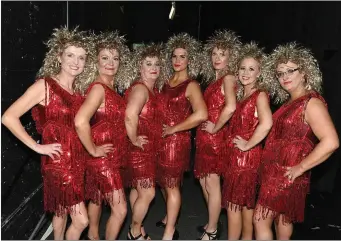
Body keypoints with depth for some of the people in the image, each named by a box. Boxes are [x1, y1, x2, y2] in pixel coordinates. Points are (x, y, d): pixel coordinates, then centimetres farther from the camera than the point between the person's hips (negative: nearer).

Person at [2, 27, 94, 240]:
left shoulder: (78, 91, 6)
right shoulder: (44, 85, -12)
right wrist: (37, 147, -15)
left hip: (76, 161, 6)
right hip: (58, 162, -6)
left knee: (62, 212, 21)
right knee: (81, 220, -4)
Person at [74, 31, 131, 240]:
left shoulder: (112, 87, 6)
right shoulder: (98, 88, -21)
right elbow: (80, 121, -36)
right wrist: (92, 150, -24)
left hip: (112, 156, 9)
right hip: (103, 158, -9)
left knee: (97, 198, 24)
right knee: (120, 209, -4)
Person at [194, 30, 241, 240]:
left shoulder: (228, 78, -13)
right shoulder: (214, 79, 12)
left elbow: (230, 107, -30)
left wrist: (215, 127, -19)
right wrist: (206, 129, 8)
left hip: (215, 136, -9)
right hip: (204, 135, 9)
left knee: (212, 184, 2)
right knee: (204, 181, 17)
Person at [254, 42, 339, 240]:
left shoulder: (312, 102, -18)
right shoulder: (289, 102, 9)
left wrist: (300, 168, -23)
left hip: (286, 174, -8)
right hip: (275, 171, 8)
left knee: (261, 219, -1)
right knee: (282, 218, 21)